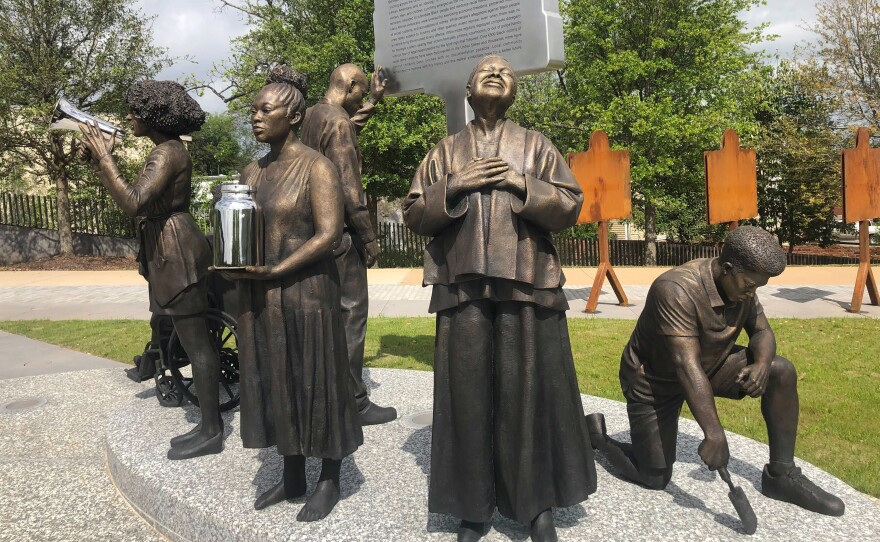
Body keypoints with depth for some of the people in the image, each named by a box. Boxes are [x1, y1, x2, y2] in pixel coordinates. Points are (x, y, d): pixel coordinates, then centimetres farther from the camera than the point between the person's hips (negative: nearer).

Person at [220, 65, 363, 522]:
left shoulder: (316, 167, -8)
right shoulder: (251, 172, 12)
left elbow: (329, 233, -16)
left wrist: (275, 271, -20)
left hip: (305, 291, -7)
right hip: (259, 295, 7)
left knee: (316, 383, 4)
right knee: (275, 383, 13)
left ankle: (329, 482, 22)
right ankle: (292, 477, 30)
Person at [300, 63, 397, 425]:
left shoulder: (313, 114, 13)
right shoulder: (338, 122, -14)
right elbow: (348, 186, -19)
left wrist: (373, 101, 33)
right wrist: (369, 236, -14)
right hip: (339, 232, -10)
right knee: (351, 313, -4)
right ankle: (353, 402, 3)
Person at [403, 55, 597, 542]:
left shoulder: (536, 146, 13)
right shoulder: (445, 151, 15)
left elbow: (570, 208, 5)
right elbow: (414, 215, 8)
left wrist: (524, 184, -9)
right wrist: (455, 185, -6)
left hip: (527, 285, 0)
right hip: (464, 286, 1)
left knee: (529, 390, 2)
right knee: (469, 392, 3)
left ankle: (537, 501, 17)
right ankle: (474, 503, 16)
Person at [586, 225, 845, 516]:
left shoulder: (742, 287, -10)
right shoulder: (677, 289, -35)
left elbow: (762, 331, 1)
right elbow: (686, 364, -38)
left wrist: (761, 364, -23)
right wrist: (713, 433, -40)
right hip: (655, 380, -7)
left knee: (781, 371, -10)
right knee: (655, 479, -5)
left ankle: (781, 476, 2)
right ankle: (597, 433, 21)